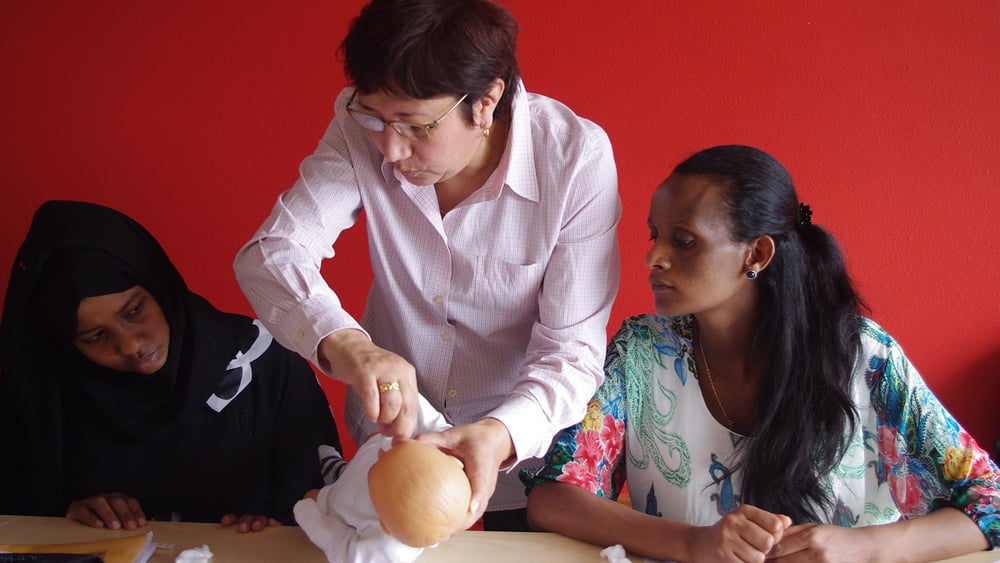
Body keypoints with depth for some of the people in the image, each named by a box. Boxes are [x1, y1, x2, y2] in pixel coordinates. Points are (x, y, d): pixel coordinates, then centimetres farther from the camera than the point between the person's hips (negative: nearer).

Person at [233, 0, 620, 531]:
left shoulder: (576, 157, -27)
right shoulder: (361, 126, -20)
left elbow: (572, 351, -26)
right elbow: (270, 252, -25)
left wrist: (500, 437, -45)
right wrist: (343, 342, -45)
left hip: (526, 447, -2)